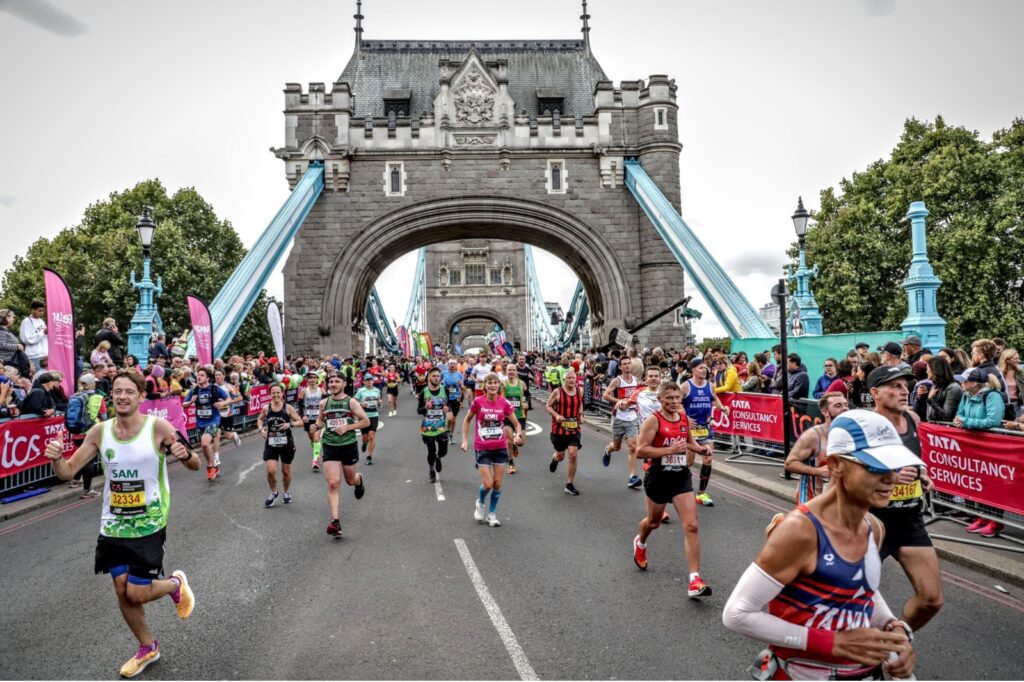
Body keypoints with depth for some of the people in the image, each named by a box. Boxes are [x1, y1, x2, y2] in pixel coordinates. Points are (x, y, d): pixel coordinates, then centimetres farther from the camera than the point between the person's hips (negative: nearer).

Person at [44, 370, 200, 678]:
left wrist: (185, 455, -34)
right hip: (113, 525, 4)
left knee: (137, 593, -5)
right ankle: (147, 648, 33)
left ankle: (176, 584, 29)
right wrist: (56, 459, -21)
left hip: (148, 524, -4)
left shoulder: (158, 427, -15)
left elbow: (195, 466, -11)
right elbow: (68, 471, 2)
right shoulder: (100, 431, -3)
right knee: (122, 591, 9)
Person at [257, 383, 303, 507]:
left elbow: (300, 422, -5)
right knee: (270, 471, -11)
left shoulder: (288, 408, -8)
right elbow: (260, 419, 18)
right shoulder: (266, 409, -2)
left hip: (286, 444, -1)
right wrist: (261, 429, 0)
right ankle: (273, 492, 16)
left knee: (286, 471, 13)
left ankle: (287, 492, 38)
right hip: (271, 444, 1)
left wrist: (290, 424, -23)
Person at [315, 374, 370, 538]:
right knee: (333, 484, -11)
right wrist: (318, 426, -4)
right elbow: (320, 420, 19)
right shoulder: (324, 403, 3)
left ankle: (359, 480, 56)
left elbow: (366, 421, -6)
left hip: (349, 446, -1)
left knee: (350, 480, 17)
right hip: (330, 446, 1)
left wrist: (347, 427, -17)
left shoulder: (351, 402, -7)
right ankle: (335, 521, -11)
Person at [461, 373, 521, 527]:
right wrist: (465, 440, 1)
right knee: (488, 484, -7)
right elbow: (467, 420, 6)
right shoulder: (477, 402, -8)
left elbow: (516, 423, 3)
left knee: (497, 484, 6)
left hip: (500, 448, 2)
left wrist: (518, 434, -17)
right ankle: (480, 503, 26)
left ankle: (492, 514, 26)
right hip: (482, 448, -2)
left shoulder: (505, 403, -4)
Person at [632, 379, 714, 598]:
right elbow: (641, 450, -19)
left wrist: (701, 448, -1)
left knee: (691, 526, -9)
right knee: (654, 521, 21)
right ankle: (640, 543, 57)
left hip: (682, 477, 3)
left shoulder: (685, 419, 2)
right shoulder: (653, 420, -14)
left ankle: (695, 579, -7)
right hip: (659, 477, -3)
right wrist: (670, 449, -26)